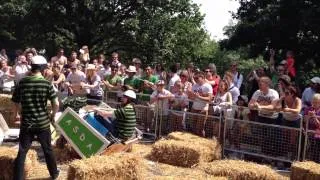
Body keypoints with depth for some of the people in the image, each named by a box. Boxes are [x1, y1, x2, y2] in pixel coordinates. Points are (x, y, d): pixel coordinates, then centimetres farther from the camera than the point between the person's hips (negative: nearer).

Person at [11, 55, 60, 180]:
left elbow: (16, 103, 3)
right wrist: (53, 115, 9)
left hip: (26, 123, 0)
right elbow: (56, 104, -11)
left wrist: (16, 115, 23)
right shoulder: (47, 83, -9)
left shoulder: (22, 82, -4)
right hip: (43, 123, 0)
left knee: (22, 152, 7)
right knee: (48, 150, 16)